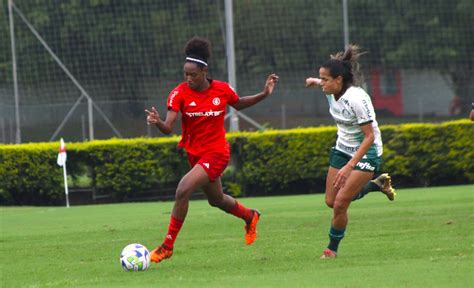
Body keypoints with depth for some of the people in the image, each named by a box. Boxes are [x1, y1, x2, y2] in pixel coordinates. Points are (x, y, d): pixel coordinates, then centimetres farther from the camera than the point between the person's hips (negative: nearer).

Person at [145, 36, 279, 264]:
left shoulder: (222, 90, -12)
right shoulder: (180, 93, -14)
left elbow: (238, 104, 12)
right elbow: (168, 128, -23)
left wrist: (264, 94, 2)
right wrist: (157, 122, -46)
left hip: (216, 153, -4)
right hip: (194, 153, 4)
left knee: (183, 191, -23)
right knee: (216, 200, 24)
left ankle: (168, 246, -11)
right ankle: (249, 216, 57)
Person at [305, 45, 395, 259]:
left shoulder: (356, 99, -29)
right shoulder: (332, 92, -7)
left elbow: (369, 137, -28)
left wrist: (350, 166, -32)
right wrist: (315, 82, 8)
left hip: (366, 153, -8)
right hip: (342, 149, 8)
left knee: (340, 204, -13)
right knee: (331, 201, 9)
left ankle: (332, 249, 8)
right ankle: (376, 184, 29)